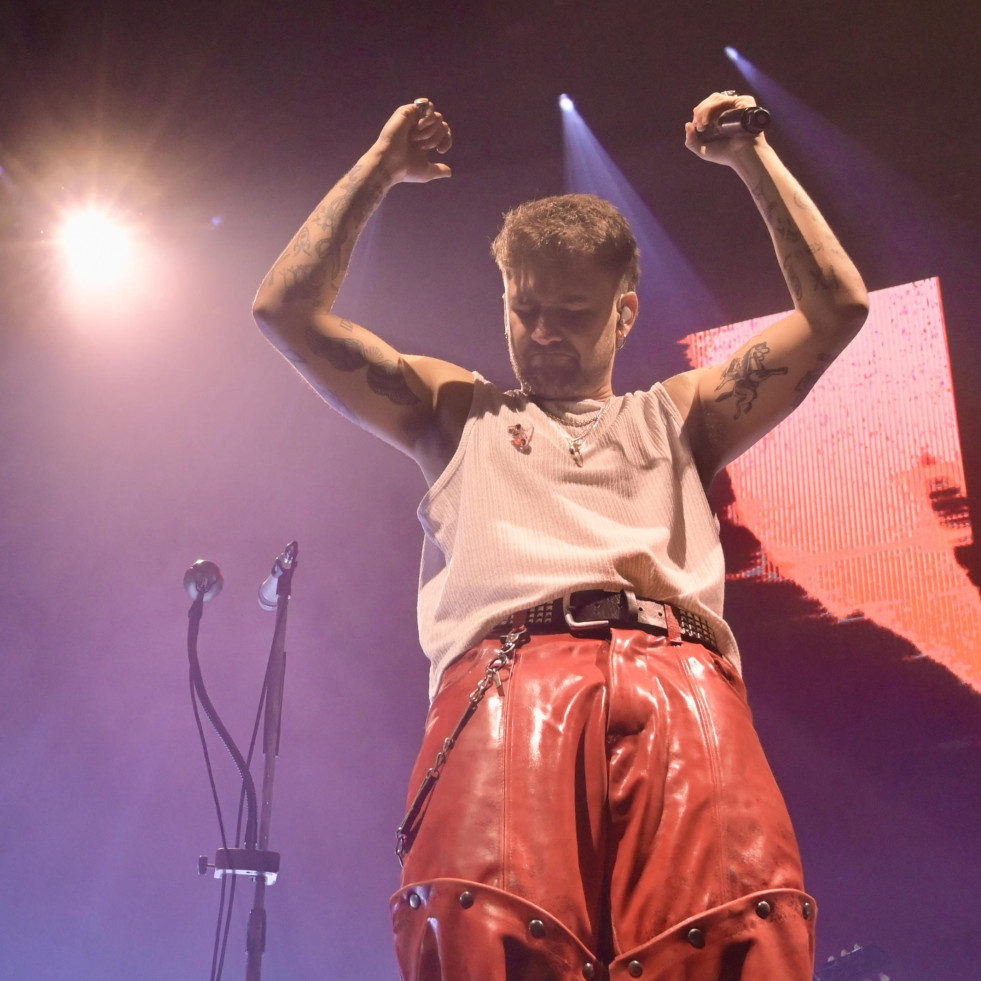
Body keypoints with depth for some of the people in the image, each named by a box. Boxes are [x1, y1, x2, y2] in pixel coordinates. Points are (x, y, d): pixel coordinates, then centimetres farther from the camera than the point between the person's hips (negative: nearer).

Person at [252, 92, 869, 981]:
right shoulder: (461, 414, 33)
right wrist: (381, 167, 33)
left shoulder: (675, 418, 33)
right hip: (507, 677, 0)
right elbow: (287, 309, 29)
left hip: (682, 681, 1)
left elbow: (838, 308, 29)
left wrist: (753, 158, 31)